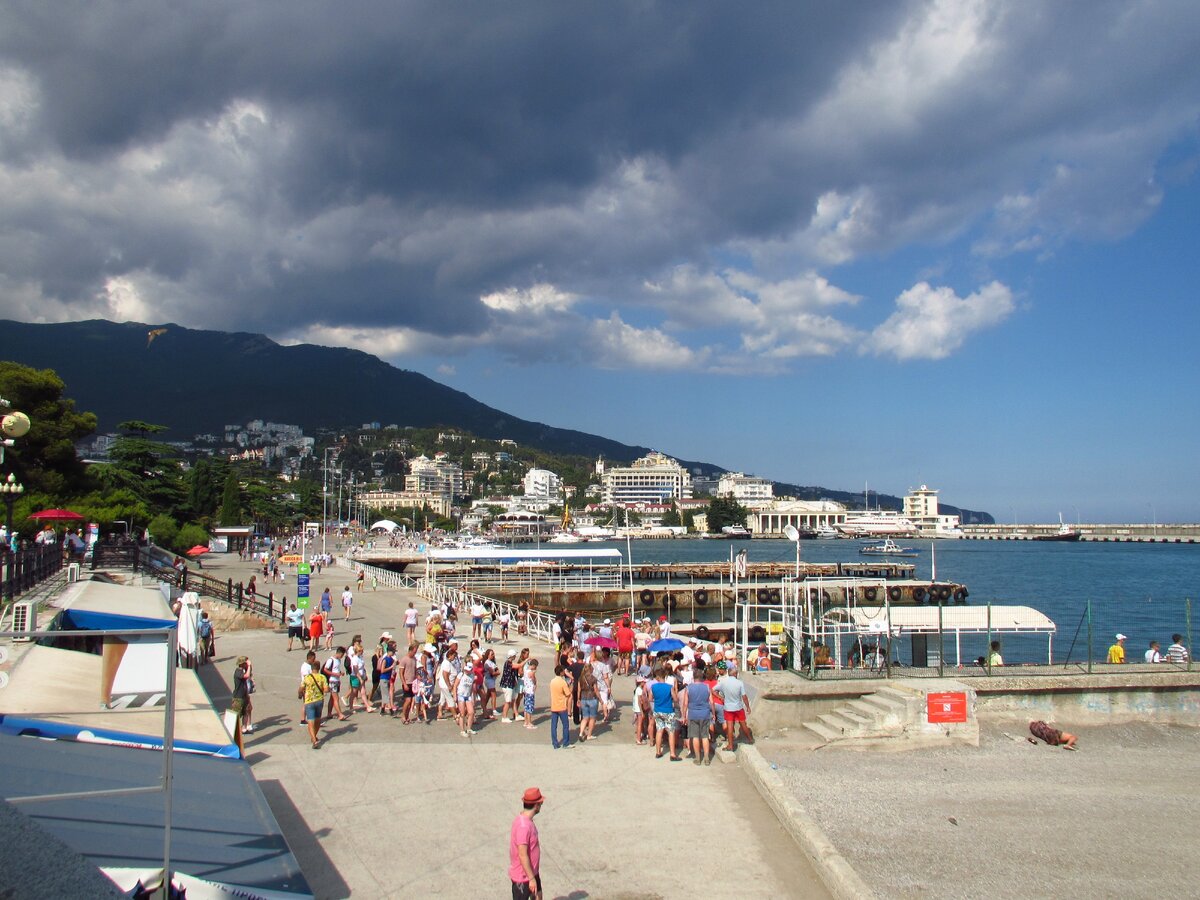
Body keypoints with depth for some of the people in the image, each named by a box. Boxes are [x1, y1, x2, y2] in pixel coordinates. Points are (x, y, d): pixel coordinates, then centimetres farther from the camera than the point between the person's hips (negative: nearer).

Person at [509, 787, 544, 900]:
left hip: (532, 871, 10)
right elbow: (523, 855, -29)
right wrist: (532, 879, -23)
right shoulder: (523, 826, -30)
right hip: (523, 876, -10)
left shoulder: (526, 820, 2)